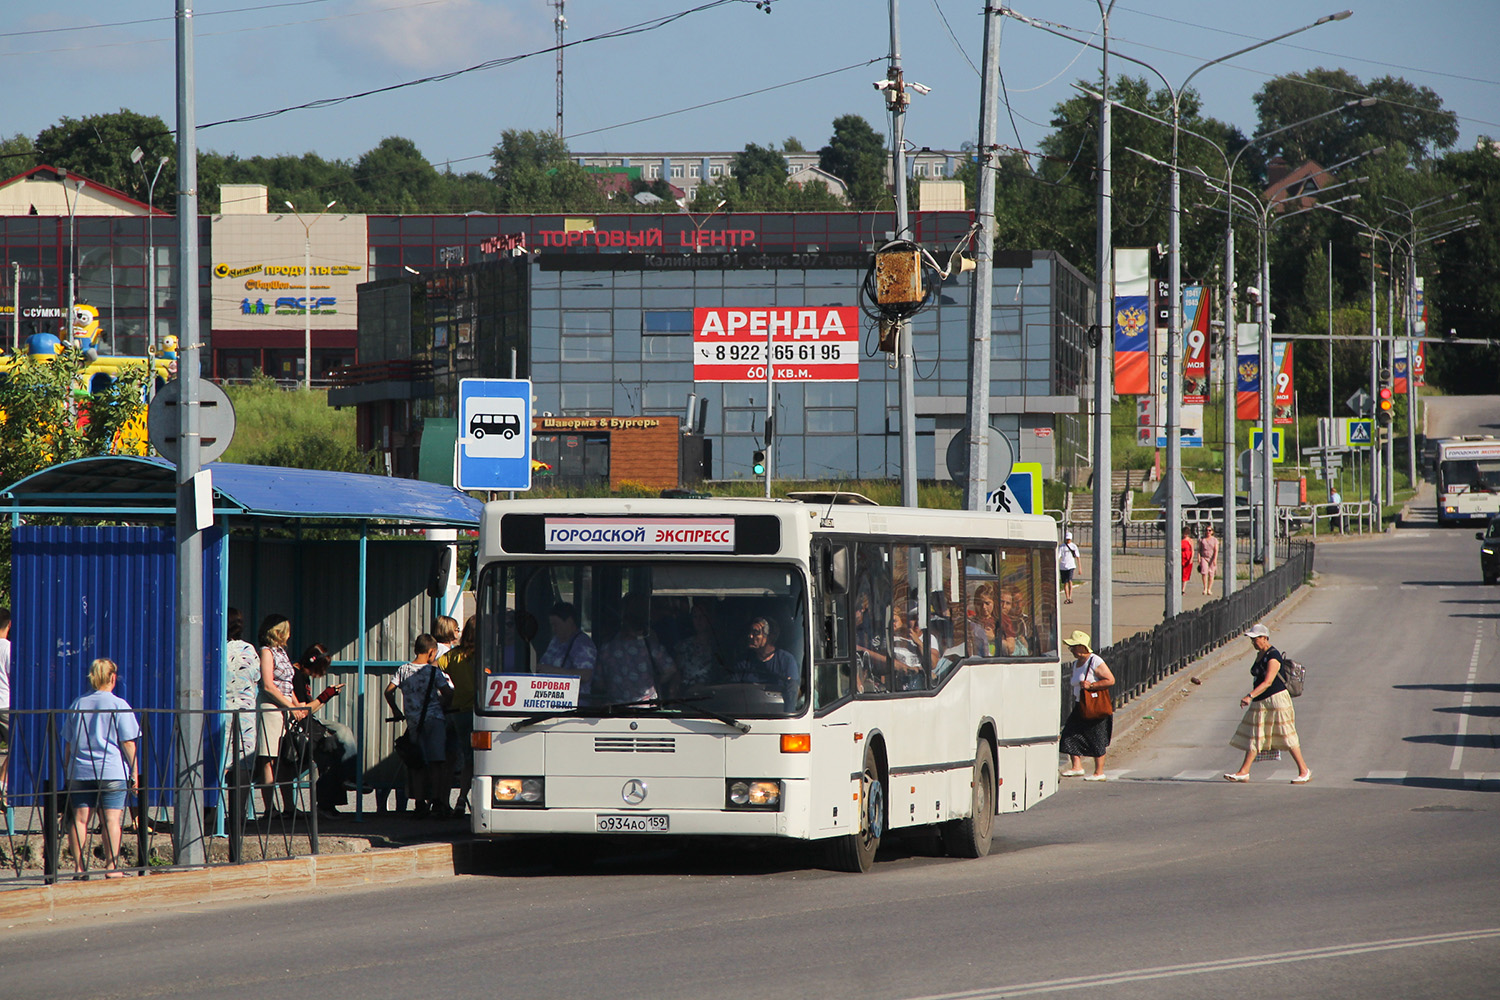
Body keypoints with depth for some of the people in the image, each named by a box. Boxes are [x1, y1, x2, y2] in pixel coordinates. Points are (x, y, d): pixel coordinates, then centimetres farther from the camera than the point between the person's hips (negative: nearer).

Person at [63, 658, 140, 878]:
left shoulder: (77, 706, 11)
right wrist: (134, 772, 0)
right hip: (112, 771, -4)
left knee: (80, 818, 3)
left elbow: (68, 744, 14)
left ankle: (79, 866, 0)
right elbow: (128, 743, -4)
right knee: (112, 818, -4)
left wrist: (68, 770, 20)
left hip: (80, 771, 4)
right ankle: (111, 866, -7)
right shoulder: (119, 706, -2)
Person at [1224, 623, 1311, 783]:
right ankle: (1244, 772, 8)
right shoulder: (1260, 655, 13)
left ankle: (1304, 771, 5)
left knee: (1286, 737, -4)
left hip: (1276, 698, -9)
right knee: (1254, 736, 7)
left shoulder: (1273, 656, -17)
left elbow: (1268, 681, -25)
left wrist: (1250, 696, -33)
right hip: (1261, 703, 9)